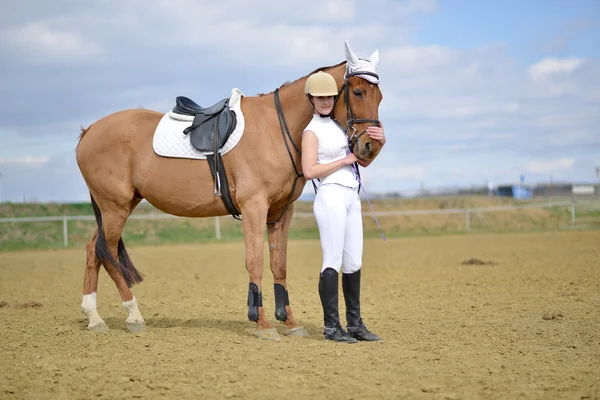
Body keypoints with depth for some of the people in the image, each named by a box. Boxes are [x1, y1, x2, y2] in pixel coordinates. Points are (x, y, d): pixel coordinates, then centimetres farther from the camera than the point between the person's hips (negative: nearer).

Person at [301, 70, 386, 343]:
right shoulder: (312, 131, -7)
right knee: (333, 263, -7)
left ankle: (355, 323, 16)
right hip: (331, 196, -8)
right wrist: (346, 159, -15)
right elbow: (309, 171, -18)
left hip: (352, 198, 8)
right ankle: (331, 326, -2)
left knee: (354, 264, 10)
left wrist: (379, 137, -3)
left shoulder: (340, 122, 13)